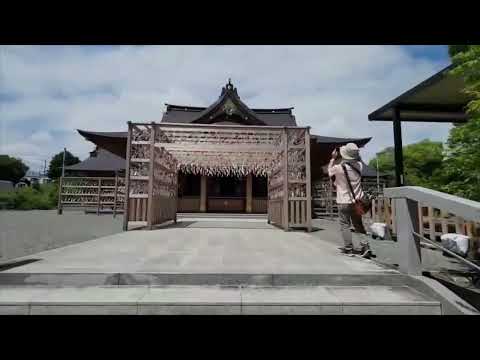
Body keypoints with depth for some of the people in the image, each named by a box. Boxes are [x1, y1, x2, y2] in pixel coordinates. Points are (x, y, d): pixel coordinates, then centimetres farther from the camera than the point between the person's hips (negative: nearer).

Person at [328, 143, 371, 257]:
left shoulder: (338, 167, -19)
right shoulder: (359, 165, -5)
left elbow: (330, 171, 5)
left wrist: (333, 158, 10)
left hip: (344, 201, -4)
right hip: (357, 200, 5)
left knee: (345, 225, 9)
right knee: (358, 224, 17)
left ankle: (348, 247, 10)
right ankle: (365, 245, 9)